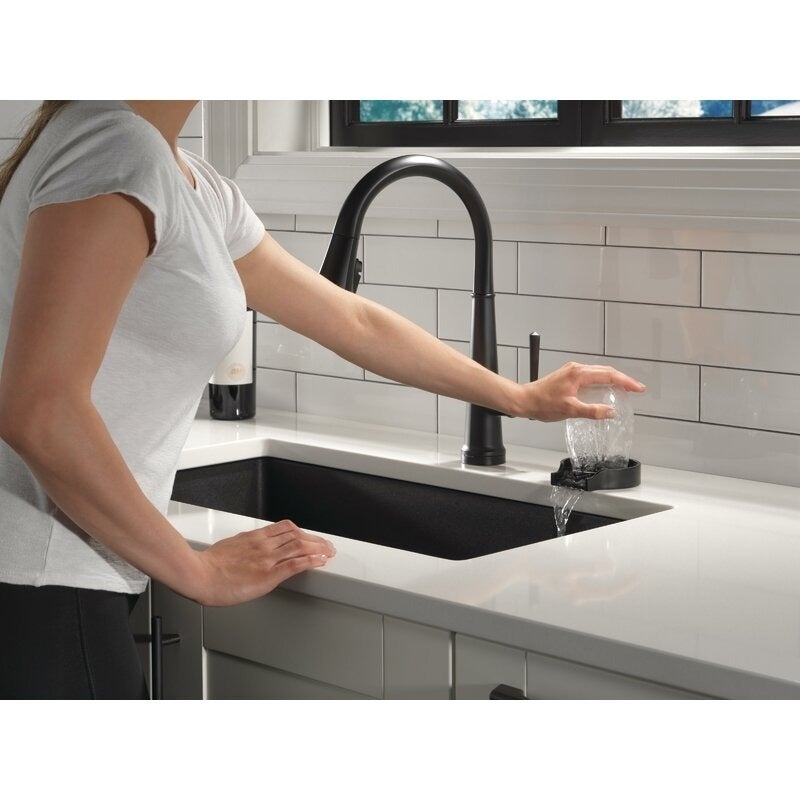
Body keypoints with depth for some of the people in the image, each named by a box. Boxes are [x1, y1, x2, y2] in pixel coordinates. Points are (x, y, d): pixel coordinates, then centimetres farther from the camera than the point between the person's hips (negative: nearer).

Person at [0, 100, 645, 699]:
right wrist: (202, 572, -14)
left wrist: (524, 398, 30)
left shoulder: (197, 187, 12)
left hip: (70, 583, 9)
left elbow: (356, 323, 22)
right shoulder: (115, 146, -17)